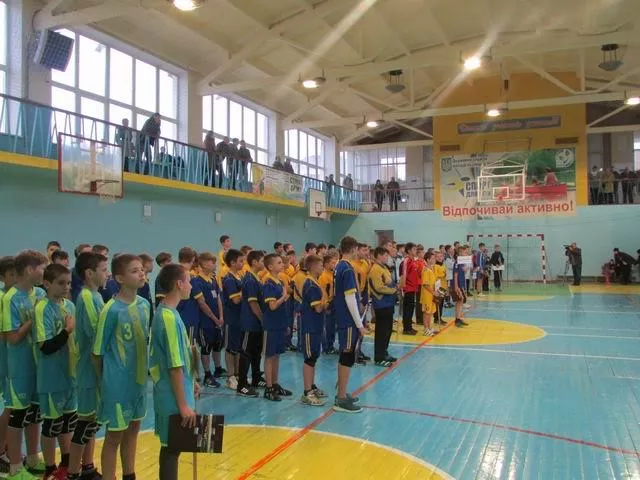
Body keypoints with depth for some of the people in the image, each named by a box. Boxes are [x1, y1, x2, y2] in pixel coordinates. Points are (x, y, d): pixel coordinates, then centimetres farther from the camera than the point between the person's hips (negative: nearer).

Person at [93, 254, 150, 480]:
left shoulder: (144, 305, 1)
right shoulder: (112, 310, -19)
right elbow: (98, 352, -12)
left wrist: (145, 370, 10)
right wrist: (105, 381, -3)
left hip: (139, 379, 7)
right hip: (118, 382, -6)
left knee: (132, 429, 20)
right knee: (115, 435, 7)